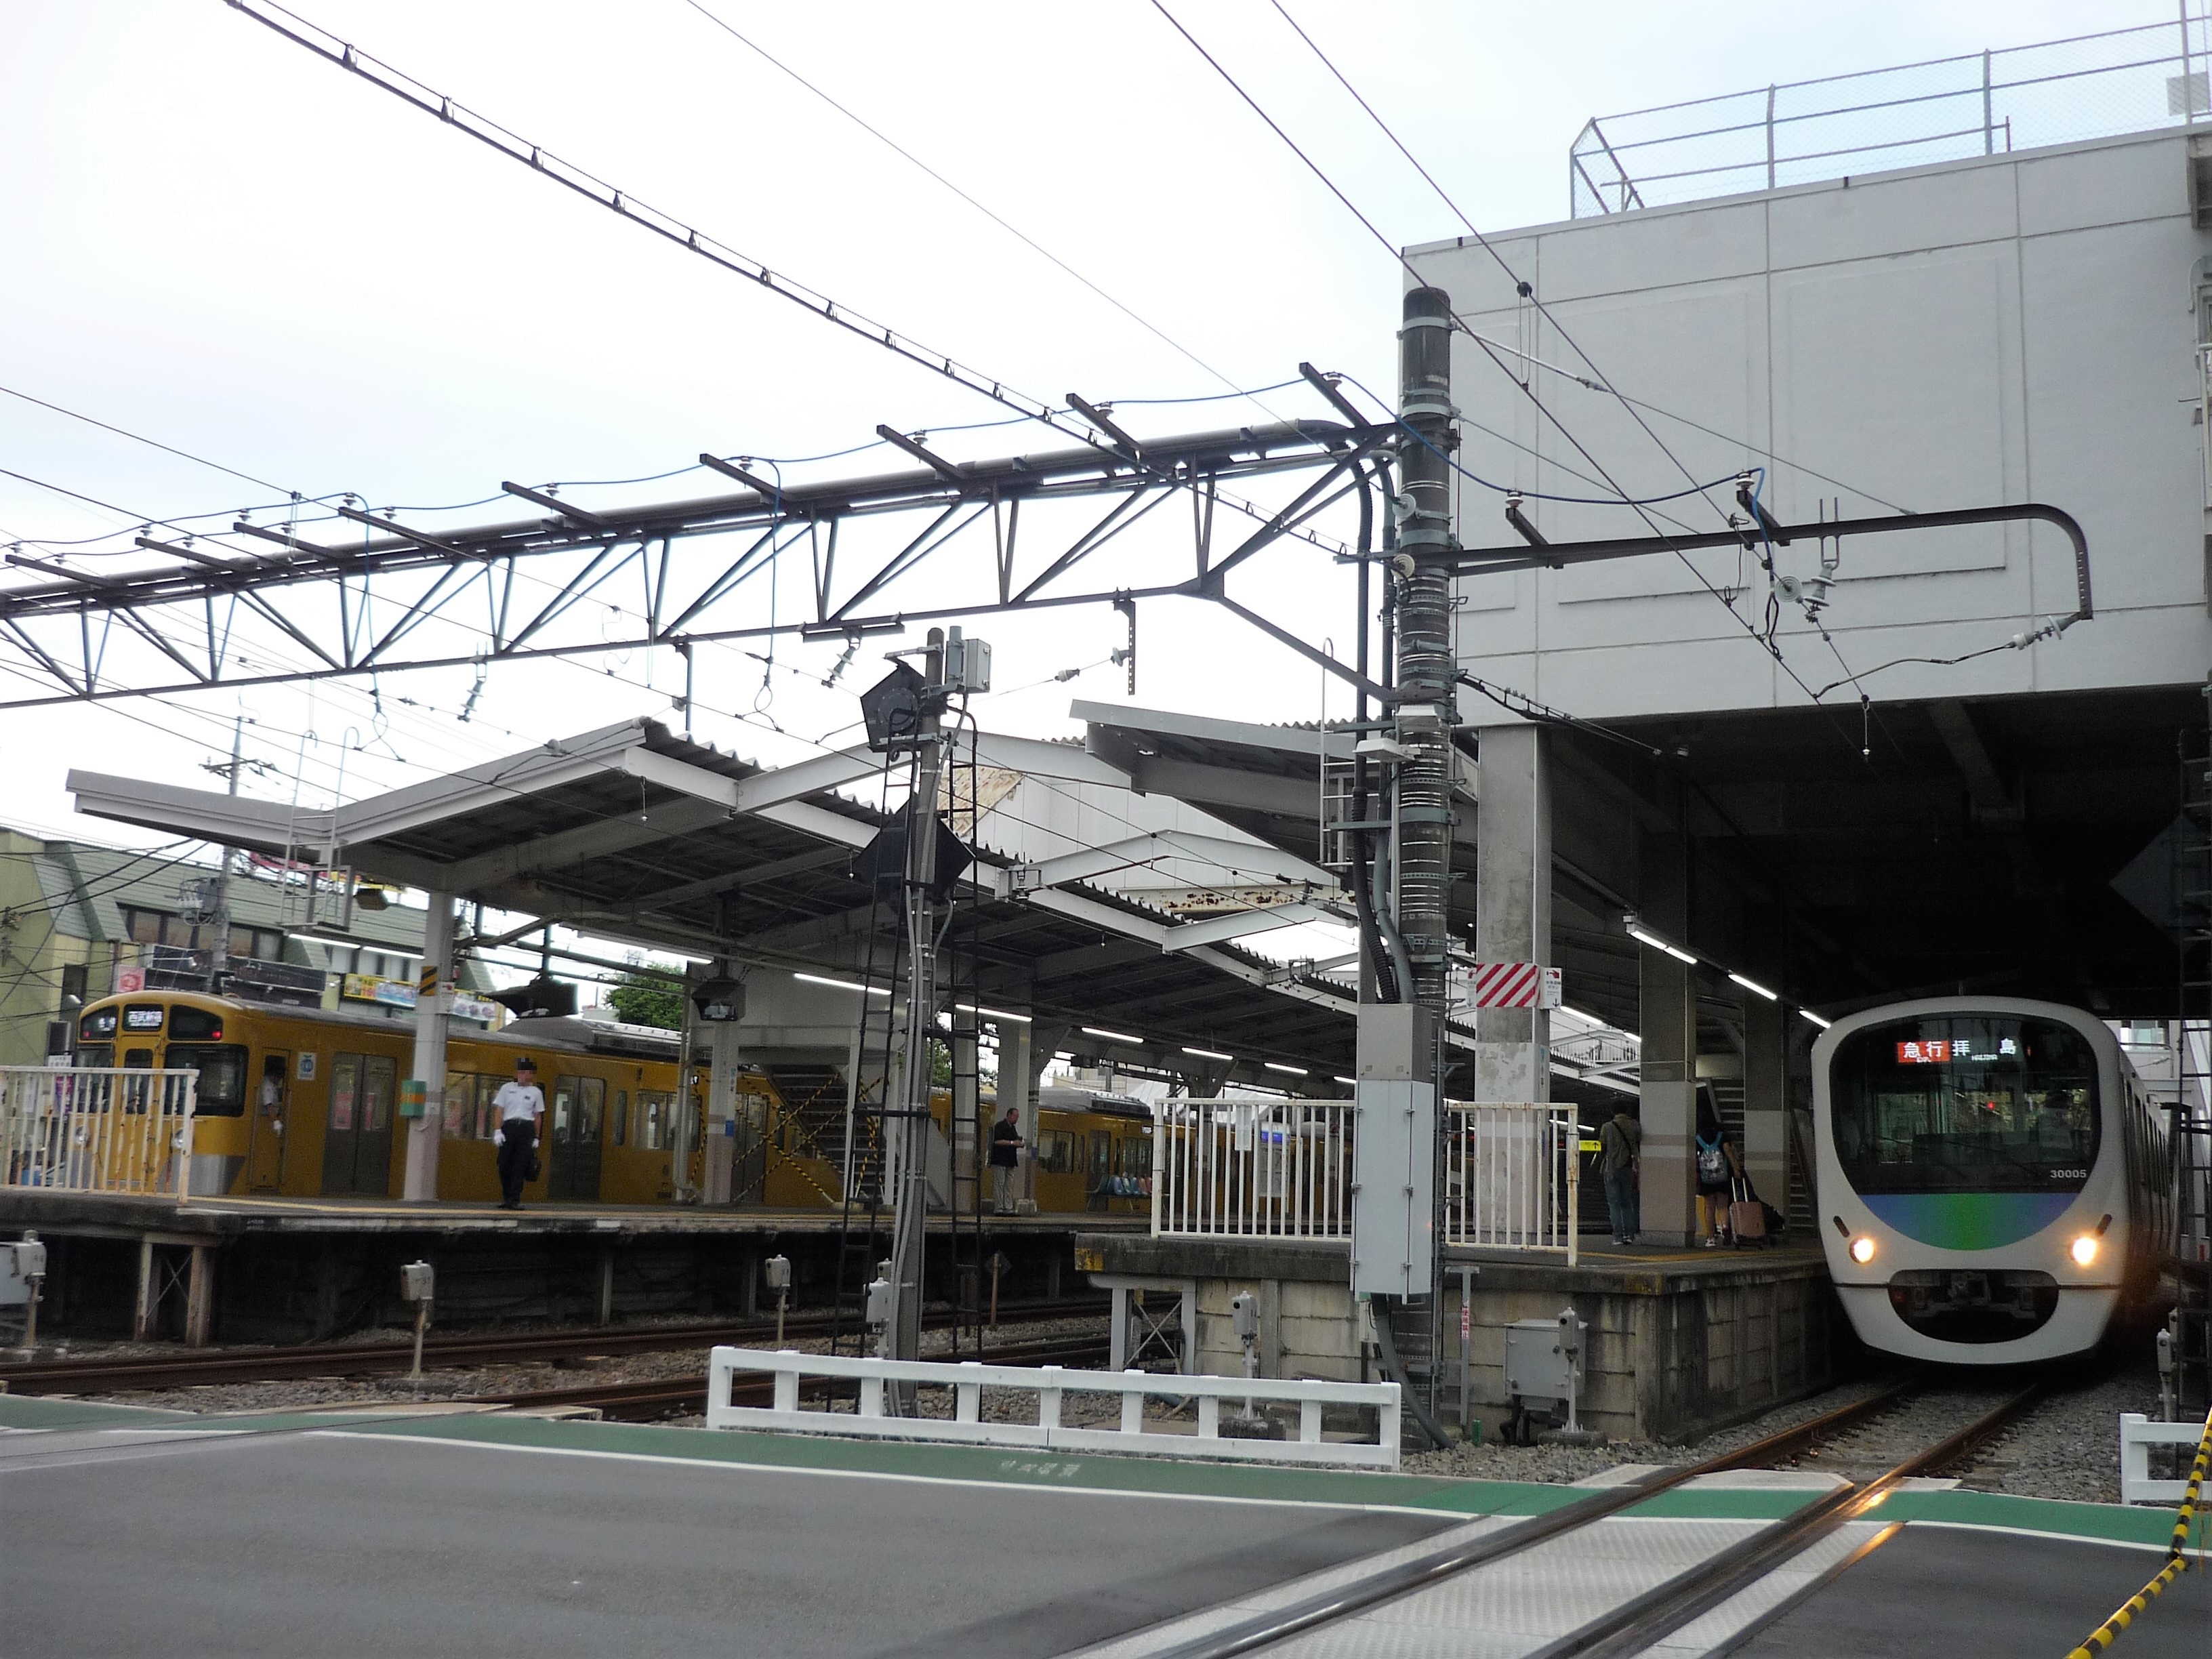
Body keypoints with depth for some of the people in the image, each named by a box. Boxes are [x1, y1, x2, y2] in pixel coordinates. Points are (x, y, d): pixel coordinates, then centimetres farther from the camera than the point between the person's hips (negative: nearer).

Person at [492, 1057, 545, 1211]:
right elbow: (499, 1110, 7)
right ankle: (506, 1197, 14)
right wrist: (498, 1131, -4)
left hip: (527, 1128, 0)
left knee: (520, 1166, -7)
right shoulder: (507, 1088, 11)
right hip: (509, 1127, 0)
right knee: (505, 1164, -2)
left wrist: (536, 1137, 9)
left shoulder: (536, 1092, 12)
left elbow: (537, 1116, 13)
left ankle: (514, 1199, -8)